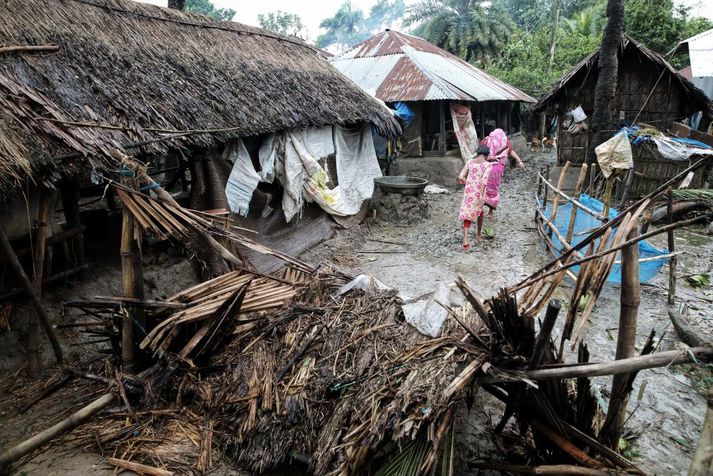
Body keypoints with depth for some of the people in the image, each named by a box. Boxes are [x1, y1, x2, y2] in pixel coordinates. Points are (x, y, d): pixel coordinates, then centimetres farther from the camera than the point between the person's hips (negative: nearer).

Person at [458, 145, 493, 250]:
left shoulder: (469, 162, 3)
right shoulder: (488, 164, -7)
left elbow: (461, 177, -2)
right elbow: (484, 180, -20)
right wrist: (482, 195, -20)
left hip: (468, 192, 1)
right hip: (479, 192, -1)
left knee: (467, 214, 6)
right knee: (480, 211, 27)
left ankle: (465, 240, -10)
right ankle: (478, 233, 45)